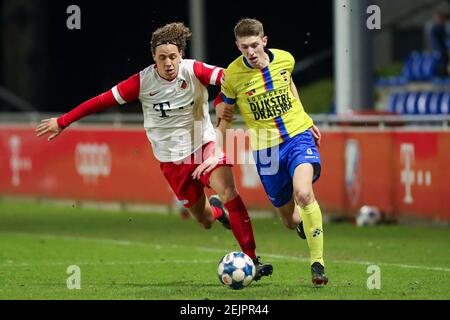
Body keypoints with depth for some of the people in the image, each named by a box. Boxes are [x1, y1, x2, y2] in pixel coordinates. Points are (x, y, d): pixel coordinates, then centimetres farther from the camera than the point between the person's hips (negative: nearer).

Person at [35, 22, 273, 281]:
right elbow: (102, 101, -6)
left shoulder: (194, 71, -14)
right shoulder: (143, 82, -11)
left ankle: (252, 260, -14)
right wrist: (62, 122, -2)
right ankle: (215, 209, 44)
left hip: (204, 144, -1)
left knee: (230, 194, -24)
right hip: (172, 159, 1)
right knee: (205, 221, 4)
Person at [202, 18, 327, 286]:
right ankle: (305, 220, 47)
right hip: (265, 148, 1)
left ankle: (318, 263, -18)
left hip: (298, 136, 0)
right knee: (291, 220, 6)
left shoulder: (285, 59, -5)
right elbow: (225, 115, 6)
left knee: (303, 193, -29)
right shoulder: (233, 75, -10)